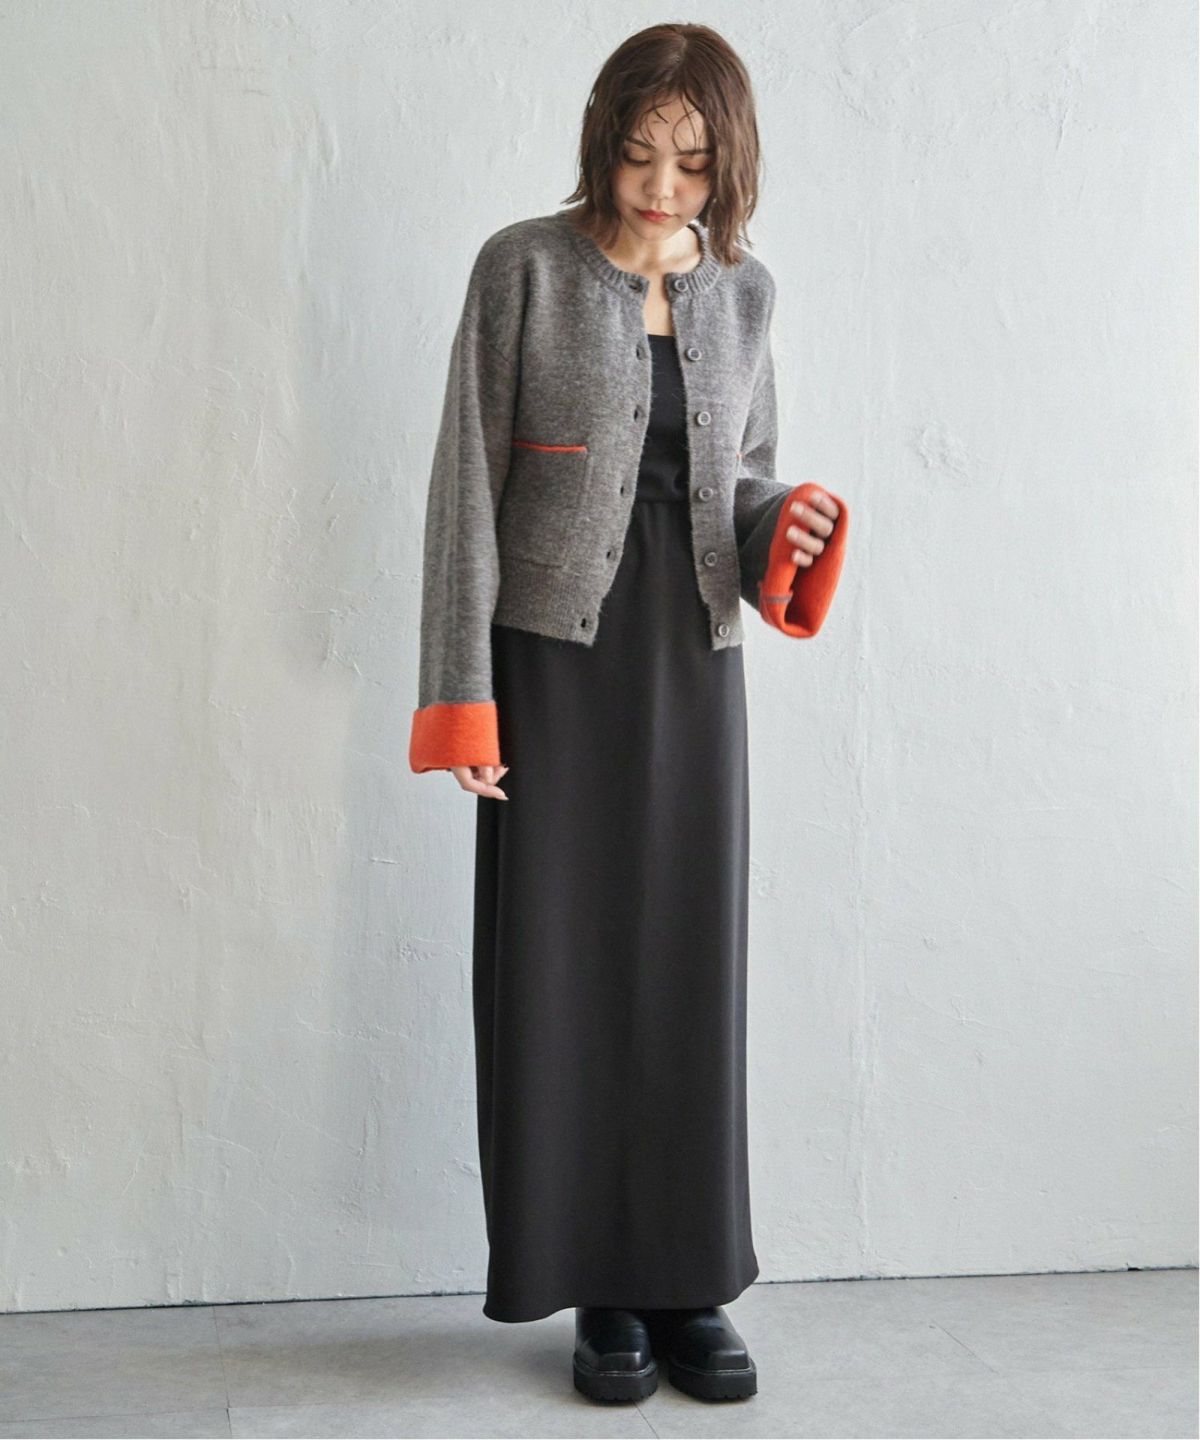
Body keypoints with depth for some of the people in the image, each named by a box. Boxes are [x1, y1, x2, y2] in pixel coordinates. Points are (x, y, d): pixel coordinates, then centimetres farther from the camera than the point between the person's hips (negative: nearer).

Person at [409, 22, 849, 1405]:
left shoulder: (744, 290, 6)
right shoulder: (524, 267, -5)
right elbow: (468, 479, -7)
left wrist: (786, 529, -9)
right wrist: (461, 692, -11)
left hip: (692, 660, 3)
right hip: (555, 657, -3)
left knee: (690, 965, 6)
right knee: (559, 966, 2)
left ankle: (690, 1285, 20)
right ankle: (603, 1290, 17)